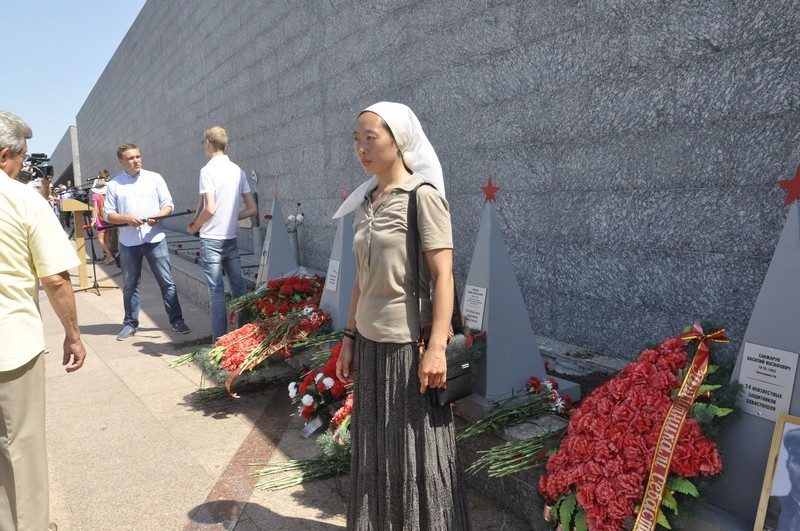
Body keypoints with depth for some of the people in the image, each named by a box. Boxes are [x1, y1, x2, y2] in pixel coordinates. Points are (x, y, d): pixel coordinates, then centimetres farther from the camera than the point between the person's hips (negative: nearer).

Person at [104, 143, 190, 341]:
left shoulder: (154, 178, 5)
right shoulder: (114, 184, 5)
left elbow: (168, 205, 4)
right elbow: (109, 215, 3)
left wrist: (157, 216, -16)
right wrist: (127, 218, -16)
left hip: (155, 239, -1)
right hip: (128, 242, 1)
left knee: (167, 282, 1)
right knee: (130, 285, 9)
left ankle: (176, 319, 10)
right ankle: (130, 323, 21)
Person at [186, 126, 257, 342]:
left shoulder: (208, 170, -10)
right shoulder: (237, 170, 8)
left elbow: (210, 208, -18)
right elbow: (252, 209, 6)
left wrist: (194, 227, -2)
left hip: (212, 239, -6)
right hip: (231, 238, 6)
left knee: (217, 290, -1)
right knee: (238, 287, 10)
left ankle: (220, 341, 4)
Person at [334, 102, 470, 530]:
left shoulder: (422, 195, -10)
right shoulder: (365, 200, 10)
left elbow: (443, 275, -15)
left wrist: (436, 347, -20)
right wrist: (349, 338, 13)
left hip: (407, 343, -6)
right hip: (370, 342, 7)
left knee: (416, 450, 7)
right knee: (376, 447, 16)